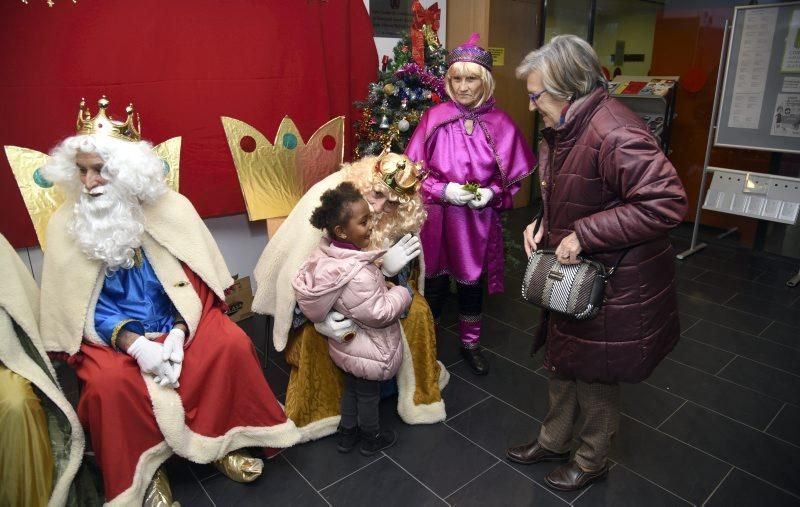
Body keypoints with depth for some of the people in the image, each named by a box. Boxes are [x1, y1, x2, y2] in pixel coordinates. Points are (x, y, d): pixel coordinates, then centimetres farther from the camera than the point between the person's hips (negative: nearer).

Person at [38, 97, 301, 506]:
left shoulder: (171, 208, -5)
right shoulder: (64, 224, -4)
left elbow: (199, 281, -4)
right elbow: (73, 305, -4)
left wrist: (179, 332, -19)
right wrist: (131, 342, -19)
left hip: (178, 320, 1)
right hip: (110, 334, 0)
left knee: (232, 344, -23)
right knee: (109, 381, -30)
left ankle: (223, 439, 1)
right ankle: (145, 471, -3)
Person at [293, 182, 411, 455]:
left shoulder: (327, 254, -11)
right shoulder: (356, 274, -38)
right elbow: (379, 314, -30)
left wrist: (381, 286, 0)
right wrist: (402, 293, -15)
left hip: (347, 344, 7)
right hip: (368, 350, -7)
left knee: (352, 387, 28)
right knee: (368, 394, 17)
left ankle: (347, 434, 48)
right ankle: (372, 439, 42)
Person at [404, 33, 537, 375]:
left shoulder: (500, 124, -4)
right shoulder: (434, 119, -7)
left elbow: (514, 174, 3)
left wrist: (491, 192, -15)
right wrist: (444, 190, -17)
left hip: (479, 218, 2)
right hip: (437, 216, -1)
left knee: (473, 282, 16)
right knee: (435, 282, 10)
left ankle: (470, 343, 37)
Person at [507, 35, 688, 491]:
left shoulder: (615, 133, -26)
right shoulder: (565, 129, 5)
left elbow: (667, 203, -31)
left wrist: (584, 235, -28)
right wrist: (543, 224, 0)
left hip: (615, 284, -9)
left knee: (595, 375, 11)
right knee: (562, 360, 21)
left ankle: (592, 461, 37)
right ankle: (554, 441, 44)